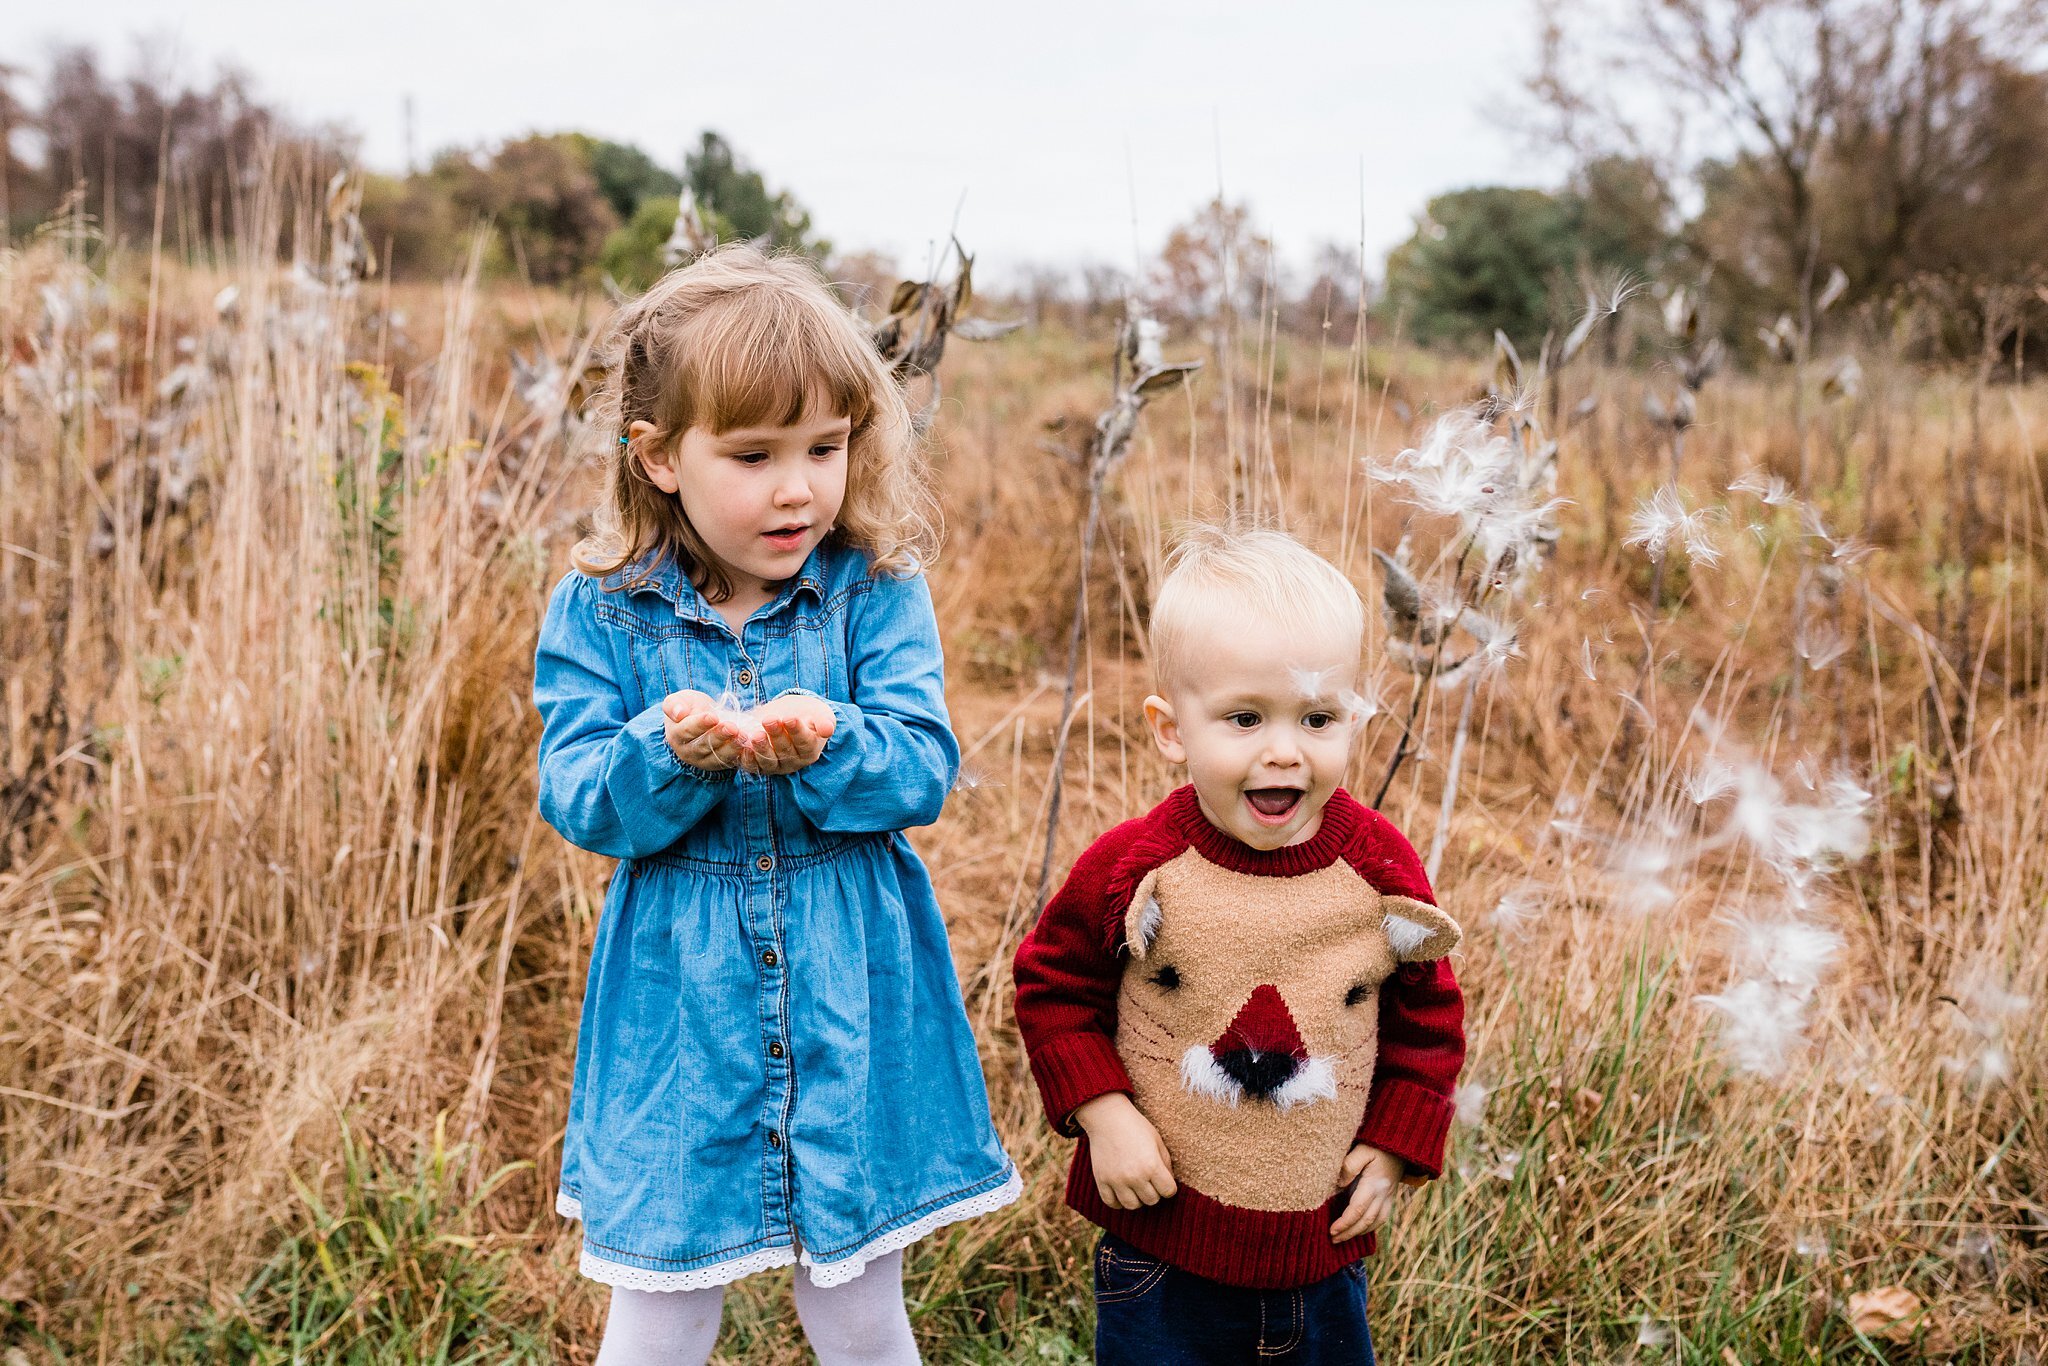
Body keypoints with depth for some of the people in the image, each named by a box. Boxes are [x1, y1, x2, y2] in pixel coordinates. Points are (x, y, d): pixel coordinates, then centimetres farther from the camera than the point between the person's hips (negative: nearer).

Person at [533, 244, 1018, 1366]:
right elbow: (577, 801, -8)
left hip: (853, 1007, 0)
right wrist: (668, 753, -28)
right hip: (678, 1010, 0)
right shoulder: (600, 611, -4)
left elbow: (926, 768, -11)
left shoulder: (876, 591, -5)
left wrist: (826, 746, -31)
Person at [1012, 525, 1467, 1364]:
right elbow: (1053, 985, -2)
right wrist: (1100, 1112, -11)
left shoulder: (1381, 871, -11)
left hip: (1323, 1249, 2)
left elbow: (1429, 1013, 4)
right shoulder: (1132, 869, -16)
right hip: (1160, 1241, -1)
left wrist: (1394, 1145, -1)